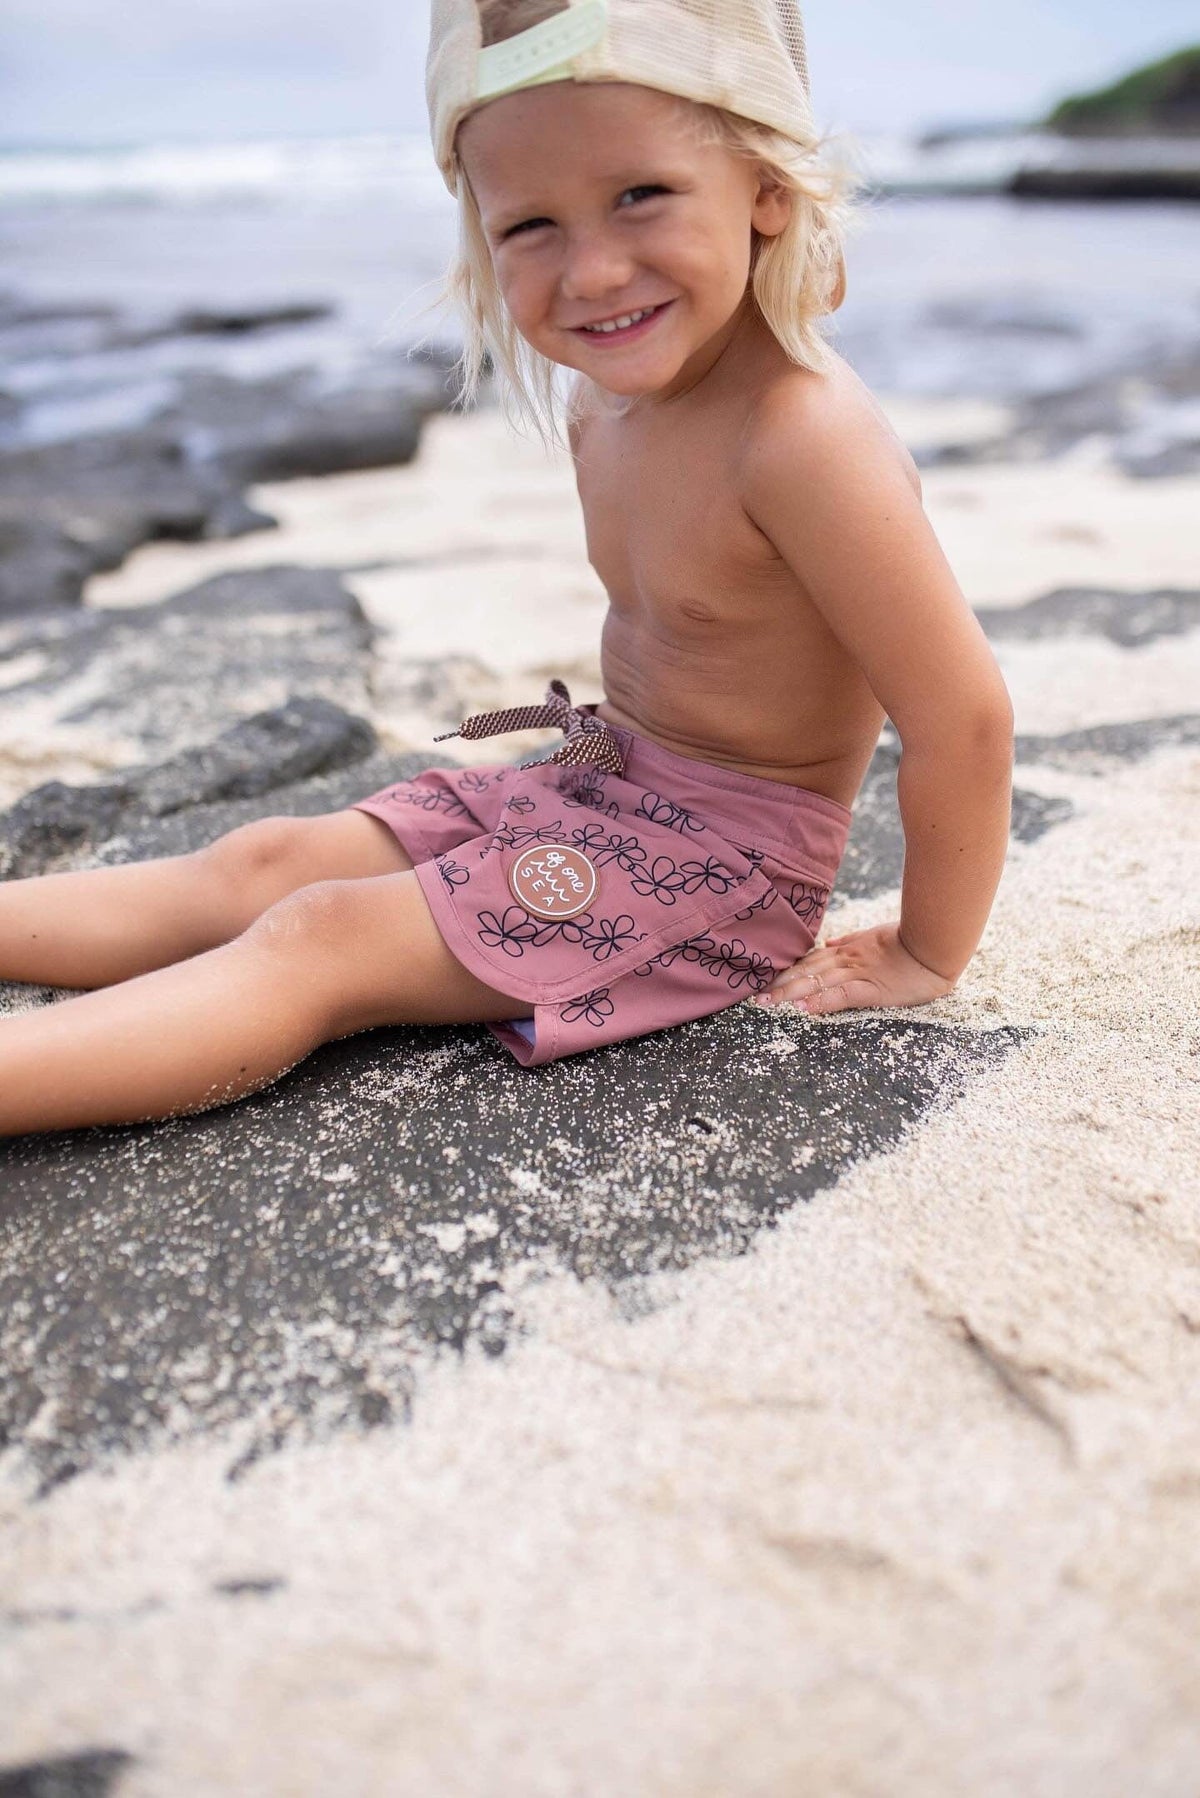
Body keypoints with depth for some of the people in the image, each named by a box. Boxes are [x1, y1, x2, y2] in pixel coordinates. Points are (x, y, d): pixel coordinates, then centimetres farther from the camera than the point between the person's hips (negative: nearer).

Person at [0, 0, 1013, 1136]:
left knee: (319, 941, -17)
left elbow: (964, 719, -26)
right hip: (597, 787, 8)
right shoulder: (605, 400, 1)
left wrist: (924, 960, -15)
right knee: (260, 865, 3)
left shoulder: (806, 438, -28)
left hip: (722, 859, -8)